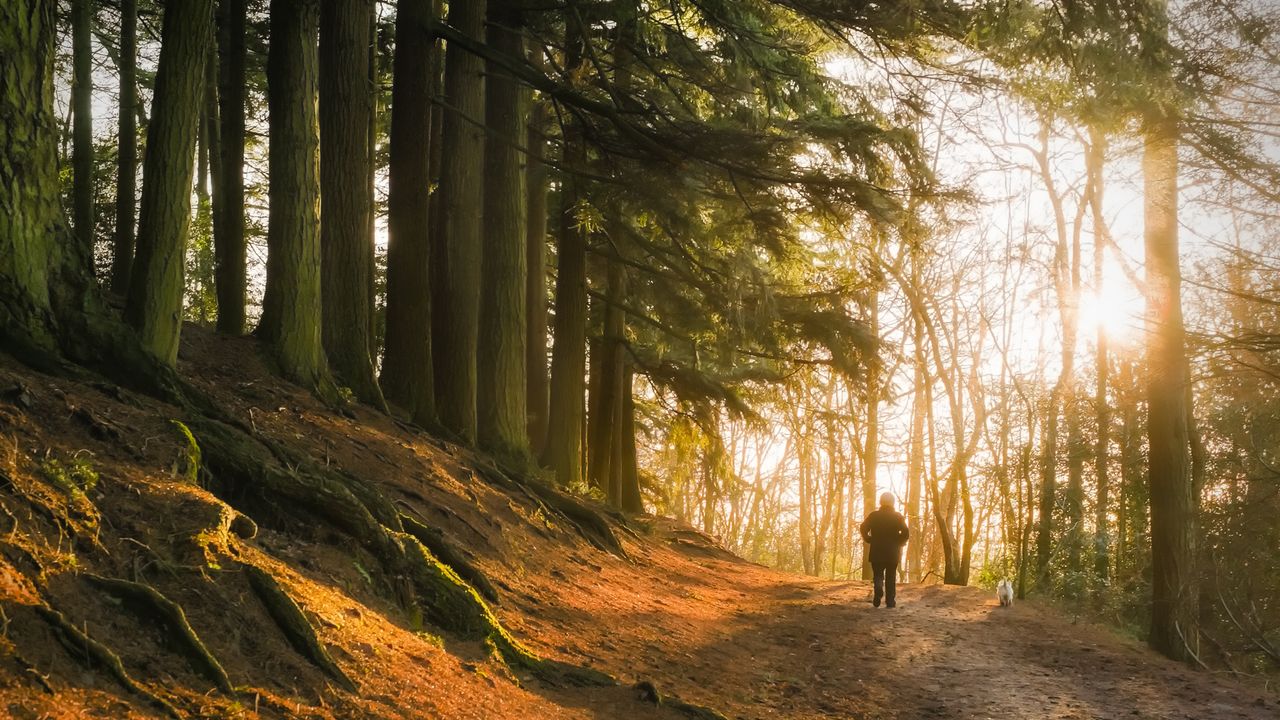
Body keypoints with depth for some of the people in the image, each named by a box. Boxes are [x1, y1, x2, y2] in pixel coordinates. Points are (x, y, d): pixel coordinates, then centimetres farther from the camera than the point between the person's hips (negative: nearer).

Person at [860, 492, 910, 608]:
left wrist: (870, 540, 4)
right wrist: (898, 543, 4)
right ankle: (890, 601, 6)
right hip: (893, 552, 0)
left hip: (877, 551, 0)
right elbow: (906, 533, -11)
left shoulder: (874, 515, 0)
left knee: (878, 575, 8)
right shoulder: (898, 516, -1)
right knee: (891, 577, 10)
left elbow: (864, 528, -7)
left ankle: (878, 591, -22)